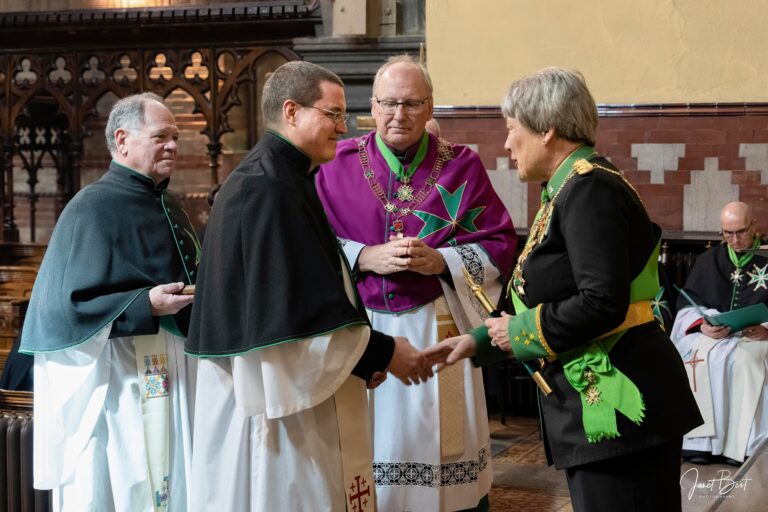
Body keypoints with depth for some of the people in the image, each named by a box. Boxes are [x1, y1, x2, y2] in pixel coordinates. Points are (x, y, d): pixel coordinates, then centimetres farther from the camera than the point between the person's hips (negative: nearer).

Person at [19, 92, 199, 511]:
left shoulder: (169, 206, 13)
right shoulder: (93, 208, -11)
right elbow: (66, 304, -16)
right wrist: (145, 305, -25)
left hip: (179, 372, 8)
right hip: (122, 379, -8)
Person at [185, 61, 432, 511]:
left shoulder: (279, 180, 13)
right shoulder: (267, 190, -19)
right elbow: (298, 313, -23)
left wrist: (360, 354, 7)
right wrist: (380, 353, -14)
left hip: (296, 390, 10)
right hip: (280, 401, -10)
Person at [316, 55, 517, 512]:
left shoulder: (462, 166, 2)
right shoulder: (337, 165, 3)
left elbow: (500, 246, 1)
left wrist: (440, 261, -14)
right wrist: (366, 258, -14)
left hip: (437, 329, 0)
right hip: (358, 327, 0)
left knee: (438, 442, 4)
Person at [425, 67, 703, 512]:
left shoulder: (590, 191, -15)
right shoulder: (570, 191, 15)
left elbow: (602, 303, -25)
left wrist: (522, 331, -12)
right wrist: (480, 341, 16)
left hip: (618, 405, -10)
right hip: (594, 404, 10)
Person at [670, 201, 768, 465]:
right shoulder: (709, 260, 15)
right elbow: (686, 304, 11)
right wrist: (702, 324, -11)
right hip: (711, 335, 2)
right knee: (704, 356, -32)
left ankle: (743, 444, -33)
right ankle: (702, 441, -34)